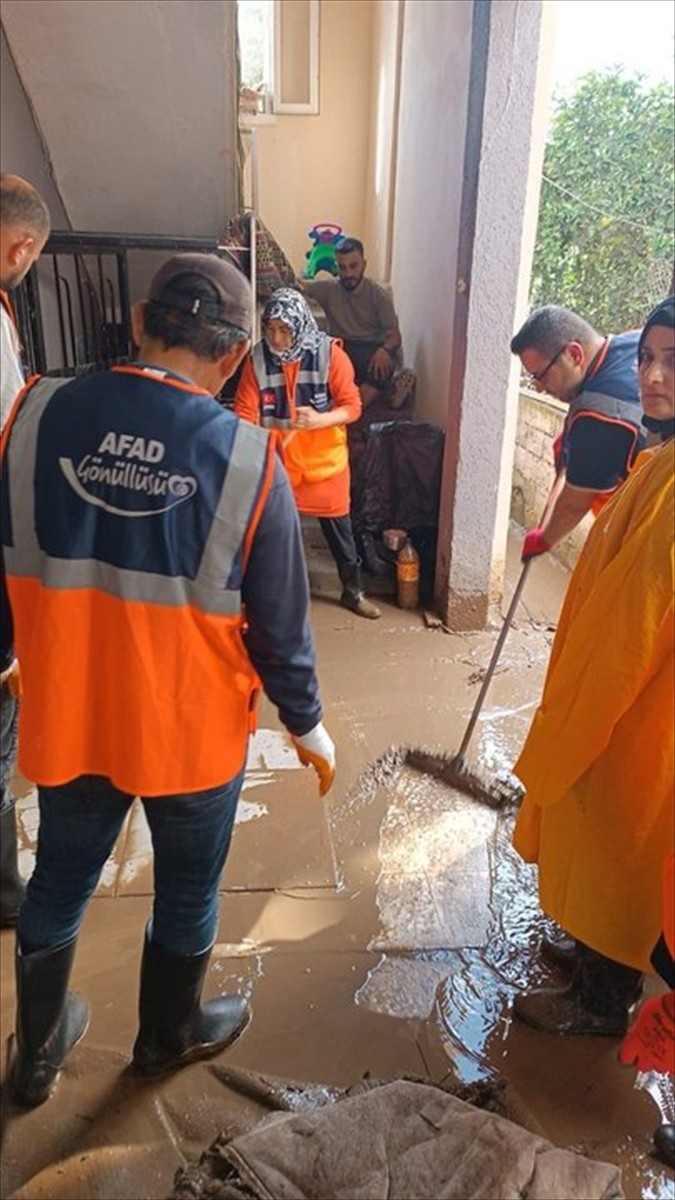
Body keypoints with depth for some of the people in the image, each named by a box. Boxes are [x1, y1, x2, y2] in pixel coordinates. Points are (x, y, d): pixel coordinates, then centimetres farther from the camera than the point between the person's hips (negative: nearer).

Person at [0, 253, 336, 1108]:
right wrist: (306, 723, 6)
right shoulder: (247, 459, -17)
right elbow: (279, 622, -10)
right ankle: (169, 1034, 48)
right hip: (193, 728, -2)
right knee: (187, 892, 23)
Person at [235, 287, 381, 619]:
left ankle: (353, 591, 31)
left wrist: (320, 420, -31)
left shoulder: (330, 354, -15)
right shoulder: (257, 359, -10)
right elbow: (245, 413, -11)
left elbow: (352, 406, -12)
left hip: (324, 461, -1)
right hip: (276, 463, 1)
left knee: (339, 529, 12)